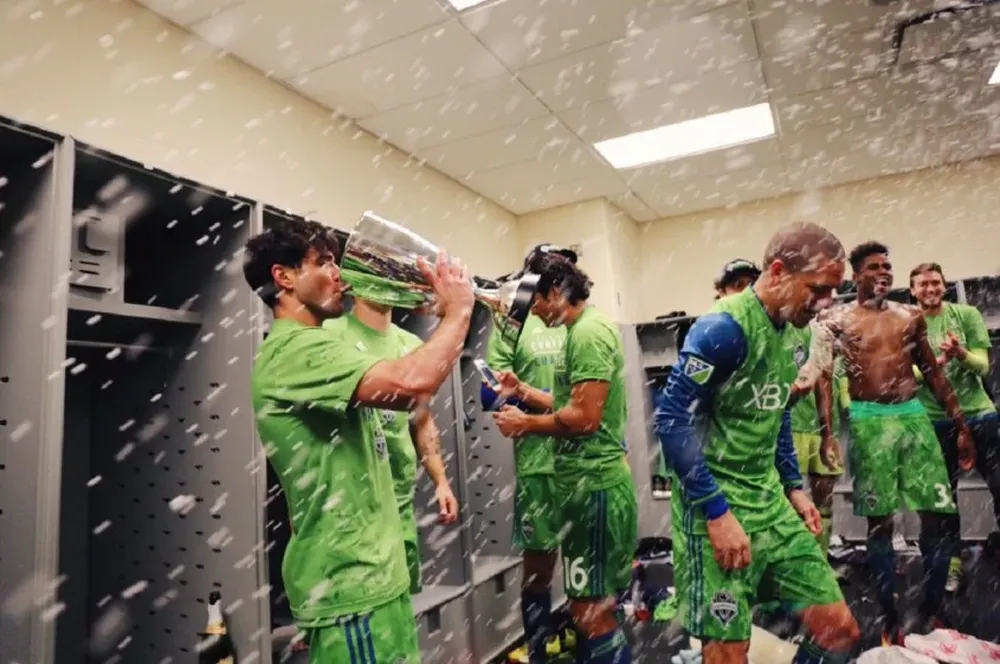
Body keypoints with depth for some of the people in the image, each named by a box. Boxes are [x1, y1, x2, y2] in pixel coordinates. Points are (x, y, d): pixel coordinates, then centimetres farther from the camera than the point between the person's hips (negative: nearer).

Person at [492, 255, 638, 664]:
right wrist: (522, 392, 12)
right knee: (593, 608, 21)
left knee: (591, 614, 0)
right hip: (588, 482, 11)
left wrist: (525, 424, -12)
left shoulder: (588, 333, -17)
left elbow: (584, 417, -24)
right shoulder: (581, 331, 15)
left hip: (594, 486, -11)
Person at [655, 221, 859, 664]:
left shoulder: (788, 332, 10)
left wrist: (793, 488, 18)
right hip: (717, 505, -8)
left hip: (771, 501, 9)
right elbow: (671, 419, -22)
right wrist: (717, 512, -21)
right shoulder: (724, 327, -18)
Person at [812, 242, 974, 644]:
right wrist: (827, 432, -14)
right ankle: (890, 619, 13)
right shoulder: (836, 321, 0)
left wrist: (961, 425, 14)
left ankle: (931, 613, 21)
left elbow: (933, 373, 16)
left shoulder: (910, 317, 12)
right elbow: (824, 378, -5)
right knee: (879, 522, 1)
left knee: (937, 516, 2)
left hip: (914, 415, 4)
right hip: (869, 420, -4)